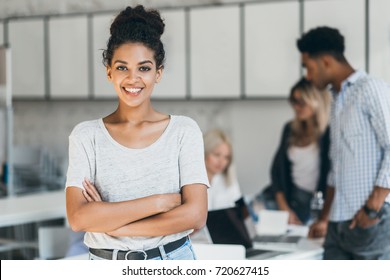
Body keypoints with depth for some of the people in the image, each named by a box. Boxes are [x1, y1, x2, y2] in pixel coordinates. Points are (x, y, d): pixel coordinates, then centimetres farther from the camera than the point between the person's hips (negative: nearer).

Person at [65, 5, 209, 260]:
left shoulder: (184, 130, -5)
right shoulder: (86, 136, -4)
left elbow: (195, 215, -14)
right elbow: (78, 218, -14)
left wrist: (109, 222, -15)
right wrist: (161, 201, -19)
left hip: (173, 263, 0)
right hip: (106, 266, 0)